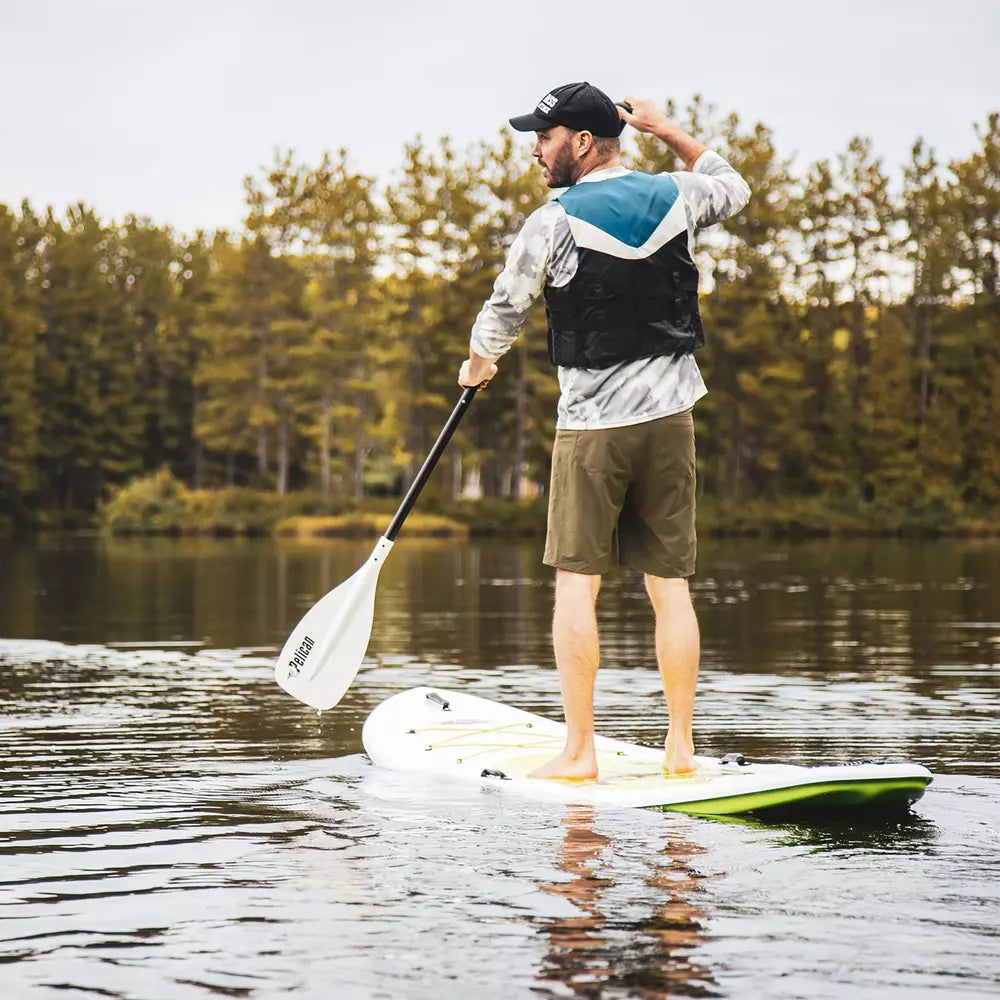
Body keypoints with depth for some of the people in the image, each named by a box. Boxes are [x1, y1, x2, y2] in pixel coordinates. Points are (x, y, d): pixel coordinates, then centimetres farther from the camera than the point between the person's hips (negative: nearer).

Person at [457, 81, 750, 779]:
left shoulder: (554, 224, -10)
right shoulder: (676, 197, 4)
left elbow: (504, 313, 0)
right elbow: (734, 187, 27)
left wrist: (477, 367, 20)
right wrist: (667, 131, 31)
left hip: (592, 422, -4)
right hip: (670, 415, 5)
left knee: (577, 584, 1)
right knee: (670, 585, 7)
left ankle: (579, 751, -1)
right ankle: (681, 746, 7)